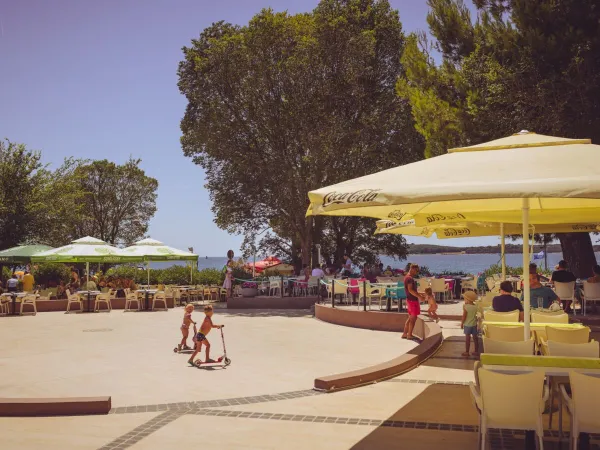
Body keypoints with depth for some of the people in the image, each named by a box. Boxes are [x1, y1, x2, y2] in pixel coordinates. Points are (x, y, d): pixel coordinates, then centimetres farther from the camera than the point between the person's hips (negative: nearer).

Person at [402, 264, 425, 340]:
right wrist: (419, 296, -24)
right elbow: (410, 290, -26)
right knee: (413, 318, -3)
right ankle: (409, 335, 3)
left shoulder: (408, 278, 16)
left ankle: (405, 334, 17)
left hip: (410, 300, 10)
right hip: (413, 300, -10)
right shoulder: (409, 278, -17)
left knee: (410, 318, 14)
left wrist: (420, 294, 19)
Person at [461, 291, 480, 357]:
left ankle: (467, 352, 6)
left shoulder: (465, 306, -17)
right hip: (474, 324, 5)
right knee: (475, 337, 12)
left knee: (467, 338, 1)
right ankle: (476, 351, 19)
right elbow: (475, 315, 8)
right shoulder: (475, 306, -1)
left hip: (467, 324, -5)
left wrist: (462, 323, -4)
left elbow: (464, 316, -15)